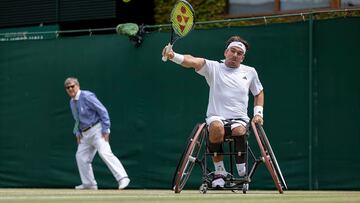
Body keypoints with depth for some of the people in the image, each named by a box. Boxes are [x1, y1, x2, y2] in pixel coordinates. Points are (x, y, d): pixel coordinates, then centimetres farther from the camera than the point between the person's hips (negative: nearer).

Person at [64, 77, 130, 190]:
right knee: (81, 156, 8)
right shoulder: (72, 102, 12)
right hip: (85, 133, 9)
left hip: (97, 130, -9)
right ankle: (89, 184, 19)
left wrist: (105, 130, -20)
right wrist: (77, 133, 11)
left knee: (105, 153, -24)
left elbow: (103, 111, -16)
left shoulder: (86, 96, -14)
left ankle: (122, 178, -31)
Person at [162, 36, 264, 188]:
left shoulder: (250, 72, 17)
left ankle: (241, 173, -14)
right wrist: (174, 56, -31)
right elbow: (194, 62, -12)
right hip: (217, 117, -1)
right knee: (216, 127, -38)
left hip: (240, 119, 1)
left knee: (239, 131, -35)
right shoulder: (214, 68, 6)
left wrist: (258, 113, 15)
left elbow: (258, 93, 32)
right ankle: (219, 170, -19)